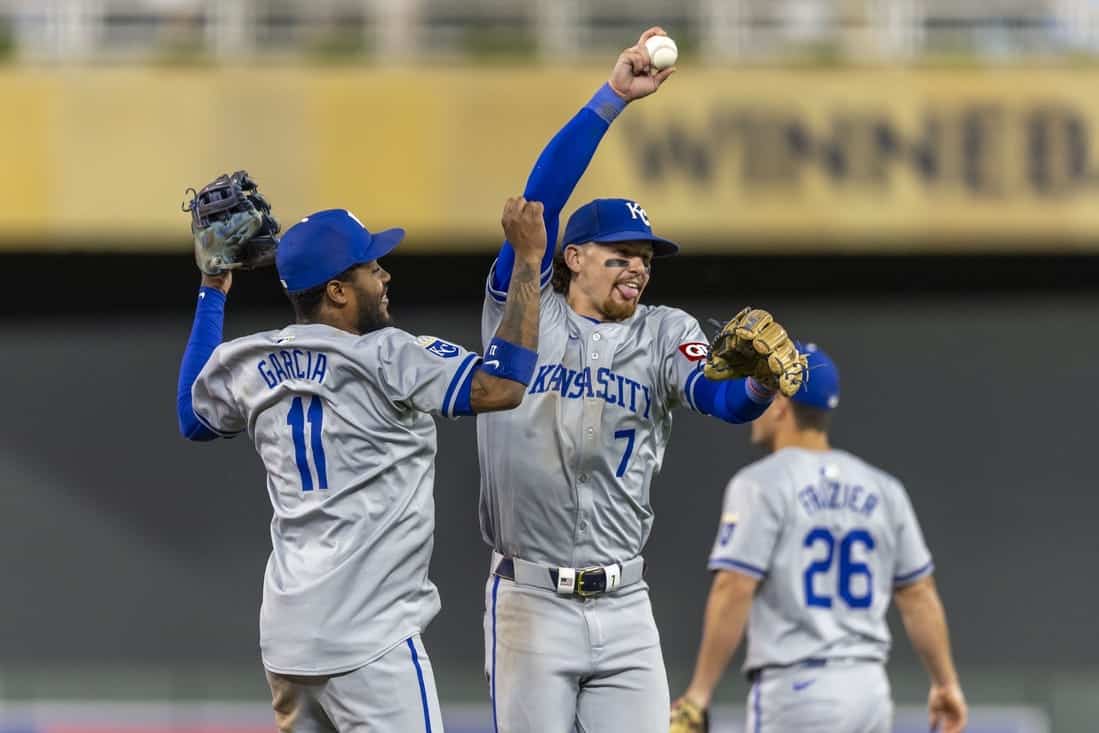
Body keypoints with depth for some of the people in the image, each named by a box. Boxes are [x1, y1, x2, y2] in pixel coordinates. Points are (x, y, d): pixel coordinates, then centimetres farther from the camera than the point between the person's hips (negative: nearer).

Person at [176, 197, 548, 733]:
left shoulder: (251, 369, 8)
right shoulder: (385, 360, -13)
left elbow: (192, 417, 30)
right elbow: (504, 386, -19)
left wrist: (212, 291, 32)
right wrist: (527, 259, -13)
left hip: (287, 634, 8)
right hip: (369, 638, -8)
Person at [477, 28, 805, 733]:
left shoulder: (665, 334, 8)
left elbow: (720, 398, -11)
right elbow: (542, 197, -9)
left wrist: (763, 380, -35)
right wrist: (614, 97, -16)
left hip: (624, 607, 3)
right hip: (531, 600, -3)